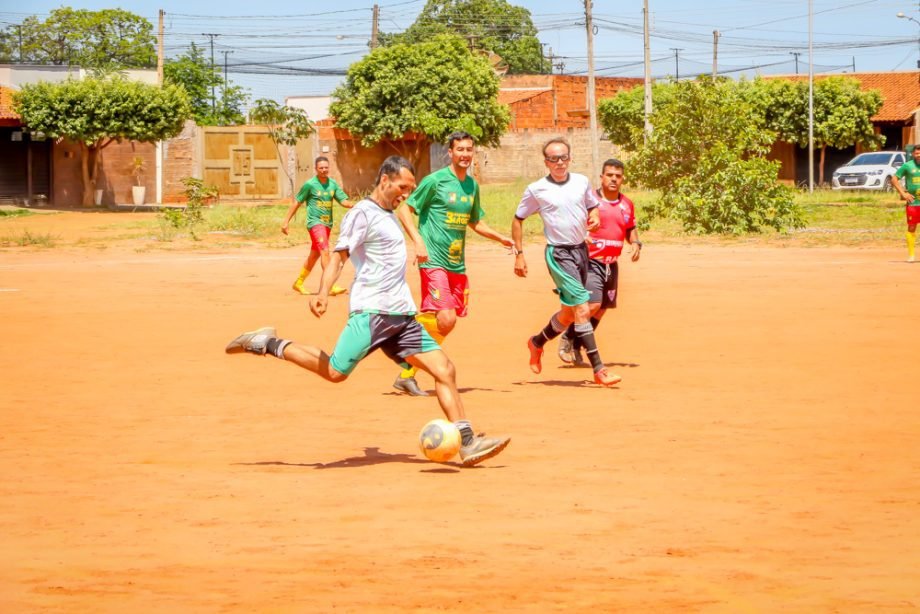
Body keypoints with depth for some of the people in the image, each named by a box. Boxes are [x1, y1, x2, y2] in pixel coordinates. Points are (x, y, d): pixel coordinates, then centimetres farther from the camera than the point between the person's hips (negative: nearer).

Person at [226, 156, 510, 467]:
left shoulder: (389, 216, 23)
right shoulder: (362, 213, -4)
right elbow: (339, 255, -14)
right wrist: (323, 293, -28)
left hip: (401, 314, 8)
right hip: (370, 310, -8)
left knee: (444, 369, -2)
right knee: (335, 372, -16)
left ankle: (468, 444, -3)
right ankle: (269, 344, 3)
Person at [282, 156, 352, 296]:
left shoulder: (333, 183, 7)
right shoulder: (310, 184, -7)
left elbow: (343, 200, 4)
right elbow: (297, 203, -1)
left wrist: (353, 206, -19)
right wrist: (286, 221, -1)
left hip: (327, 224, 7)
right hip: (315, 222, -7)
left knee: (315, 255, 15)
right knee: (325, 251, -19)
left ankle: (299, 283, 31)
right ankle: (331, 286, -24)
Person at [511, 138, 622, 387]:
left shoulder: (582, 182, 5)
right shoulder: (536, 190, -5)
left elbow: (593, 205, 21)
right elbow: (518, 220, 5)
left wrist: (595, 217, -2)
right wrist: (519, 254, 0)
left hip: (581, 249, 6)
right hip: (559, 253, -6)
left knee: (569, 313, 16)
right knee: (582, 310, -15)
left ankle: (537, 342, 43)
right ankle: (599, 370, -16)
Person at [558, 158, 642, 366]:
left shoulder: (627, 205, 9)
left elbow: (630, 229, 23)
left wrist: (635, 243, 2)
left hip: (612, 265, 7)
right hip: (590, 261, -6)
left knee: (601, 309, 8)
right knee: (592, 305, -19)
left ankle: (576, 347, 22)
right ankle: (568, 338, 3)